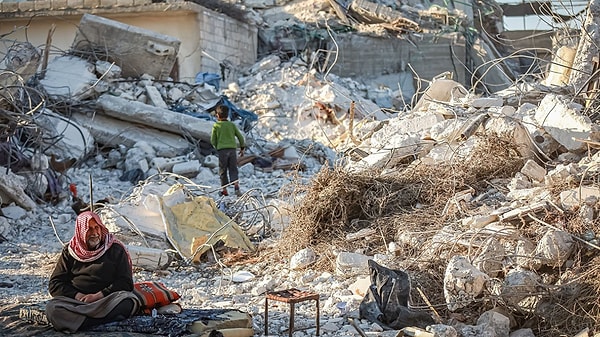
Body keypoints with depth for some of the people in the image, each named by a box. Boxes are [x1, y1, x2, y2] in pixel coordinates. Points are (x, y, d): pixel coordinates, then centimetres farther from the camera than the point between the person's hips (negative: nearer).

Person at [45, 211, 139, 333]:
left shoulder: (115, 249, 10)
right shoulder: (69, 251, 15)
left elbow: (126, 282, 4)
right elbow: (55, 284, 11)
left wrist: (99, 295, -10)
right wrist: (77, 295, -7)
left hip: (107, 300, -1)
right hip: (74, 300, 1)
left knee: (128, 300, -34)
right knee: (52, 308, -31)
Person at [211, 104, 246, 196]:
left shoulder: (216, 126, 0)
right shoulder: (232, 125, 8)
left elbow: (213, 141, 1)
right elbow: (240, 137, 10)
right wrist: (242, 148, 21)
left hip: (222, 150, -2)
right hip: (232, 149, 2)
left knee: (223, 170, 8)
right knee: (233, 169, 3)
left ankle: (224, 190, 9)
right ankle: (236, 186, -17)